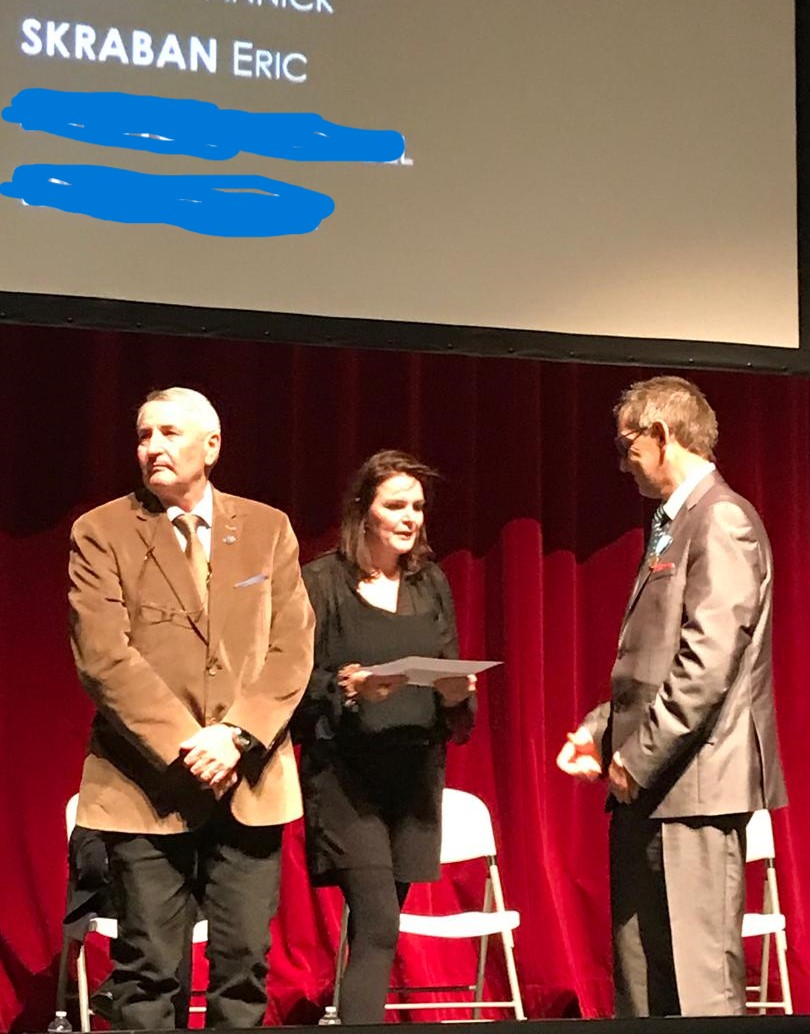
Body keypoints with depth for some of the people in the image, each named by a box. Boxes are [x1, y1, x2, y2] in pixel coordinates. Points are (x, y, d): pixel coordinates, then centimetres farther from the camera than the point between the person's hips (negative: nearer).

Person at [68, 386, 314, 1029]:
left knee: (245, 964, 5)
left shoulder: (267, 529, 9)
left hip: (249, 781, 2)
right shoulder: (102, 533, 1)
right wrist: (181, 746, -16)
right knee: (148, 970, 1)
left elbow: (293, 648, 2)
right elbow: (103, 657, -9)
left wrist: (237, 735, -12)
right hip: (146, 784, -2)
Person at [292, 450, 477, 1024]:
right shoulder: (323, 582, -3)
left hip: (416, 775, 5)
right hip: (346, 776, -5)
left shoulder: (431, 584, 12)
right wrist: (349, 688, -23)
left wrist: (456, 692, -8)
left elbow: (454, 687, 14)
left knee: (378, 928, 8)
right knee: (378, 927, -15)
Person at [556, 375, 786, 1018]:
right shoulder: (675, 525, 18)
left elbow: (708, 660, -19)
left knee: (700, 985, -7)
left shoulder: (722, 520, -11)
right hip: (647, 788, 10)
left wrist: (640, 756, -16)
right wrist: (604, 730, 8)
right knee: (639, 973, 11)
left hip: (694, 781, -10)